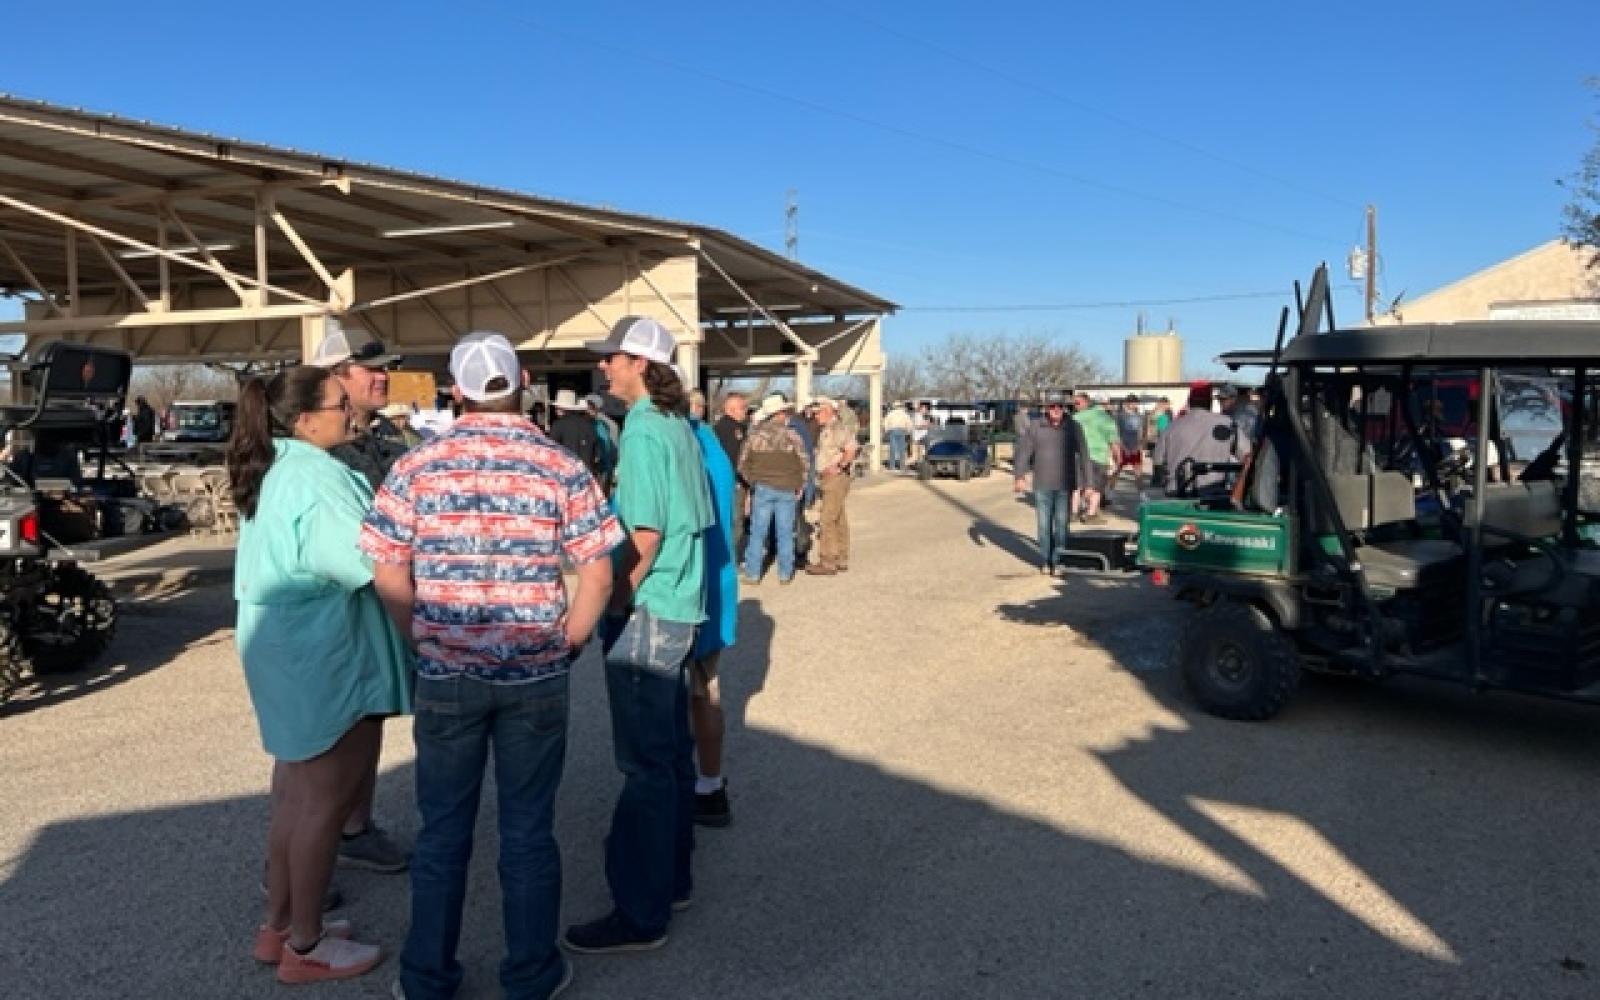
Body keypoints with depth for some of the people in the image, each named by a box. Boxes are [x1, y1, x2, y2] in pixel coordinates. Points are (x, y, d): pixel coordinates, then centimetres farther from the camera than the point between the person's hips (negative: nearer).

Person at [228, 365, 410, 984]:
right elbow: (368, 561, -25)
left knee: (297, 793, 19)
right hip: (323, 660, -10)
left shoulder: (273, 472, 10)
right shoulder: (317, 476, -21)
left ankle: (279, 925, 31)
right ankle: (305, 946, 14)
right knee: (325, 800, 2)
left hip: (284, 650, 10)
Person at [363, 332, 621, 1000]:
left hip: (445, 676, 1)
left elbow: (389, 576, -2)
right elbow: (597, 576, -6)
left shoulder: (416, 468, -4)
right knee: (528, 830, 11)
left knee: (443, 829, 15)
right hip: (536, 676, -1)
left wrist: (424, 643, 11)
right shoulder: (561, 468, -6)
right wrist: (564, 644, 6)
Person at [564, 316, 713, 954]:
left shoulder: (643, 430, -15)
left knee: (646, 764, -3)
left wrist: (607, 607, -11)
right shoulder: (678, 425, 10)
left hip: (644, 613, -9)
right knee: (671, 752, 16)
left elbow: (644, 537, -20)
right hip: (678, 608, 9)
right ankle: (671, 881, 28)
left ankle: (640, 914, 6)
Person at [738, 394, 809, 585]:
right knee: (785, 533, 6)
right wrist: (800, 486, 6)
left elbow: (743, 463, 5)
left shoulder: (755, 434, 1)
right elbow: (805, 461, -4)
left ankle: (753, 573, 6)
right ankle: (785, 573, 11)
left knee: (758, 532, 5)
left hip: (763, 488, 1)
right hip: (787, 490, -1)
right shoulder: (791, 434, -4)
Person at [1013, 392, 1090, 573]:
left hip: (1065, 485, -1)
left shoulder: (1073, 427, -1)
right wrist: (1020, 477, -10)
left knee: (1062, 524, -1)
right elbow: (1023, 452, 0)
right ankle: (1045, 561, 17)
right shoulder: (1035, 428, 0)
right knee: (1044, 524, 6)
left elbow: (1083, 455, -1)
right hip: (1042, 485, 1)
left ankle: (1059, 561, 7)